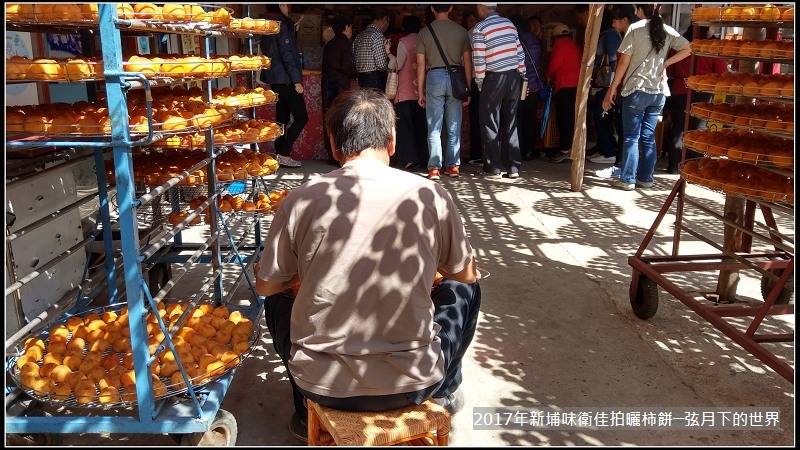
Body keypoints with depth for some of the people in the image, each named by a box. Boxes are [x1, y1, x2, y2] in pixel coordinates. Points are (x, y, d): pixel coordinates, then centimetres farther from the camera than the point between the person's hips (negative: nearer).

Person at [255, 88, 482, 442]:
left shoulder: (302, 199, -9)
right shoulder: (430, 195, -9)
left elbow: (265, 286, 5)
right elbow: (465, 274, 8)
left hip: (321, 386, 1)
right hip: (412, 384, 0)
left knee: (277, 299, 30)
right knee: (465, 289, 25)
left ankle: (308, 414, 37)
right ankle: (444, 393, 43)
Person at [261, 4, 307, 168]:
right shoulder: (280, 24, -14)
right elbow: (287, 55, -19)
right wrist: (297, 81, -18)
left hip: (275, 79, 10)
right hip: (285, 79, -10)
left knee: (283, 117, 12)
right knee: (301, 117, -7)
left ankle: (280, 154, 14)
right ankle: (283, 154, -9)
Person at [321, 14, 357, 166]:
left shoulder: (329, 44, 15)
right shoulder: (345, 43, -6)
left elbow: (326, 66, 15)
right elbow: (346, 66, -14)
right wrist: (355, 74, 2)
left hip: (327, 85, 7)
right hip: (340, 84, -7)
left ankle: (332, 156, 12)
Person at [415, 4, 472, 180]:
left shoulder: (425, 32, 2)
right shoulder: (461, 31, 4)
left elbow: (421, 65, 1)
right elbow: (467, 62, 3)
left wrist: (420, 92, 6)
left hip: (434, 77, -1)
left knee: (434, 128, 2)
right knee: (454, 127, 9)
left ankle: (434, 167, -2)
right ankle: (453, 165, 12)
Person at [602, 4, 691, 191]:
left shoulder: (635, 28, -6)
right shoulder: (667, 31, 6)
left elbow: (624, 61, -8)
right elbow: (687, 49, 8)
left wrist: (613, 88, -3)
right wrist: (665, 63, 10)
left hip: (636, 90, -4)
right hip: (658, 92, 5)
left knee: (631, 137, 0)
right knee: (649, 136, 11)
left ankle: (627, 180, 1)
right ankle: (645, 178, 15)